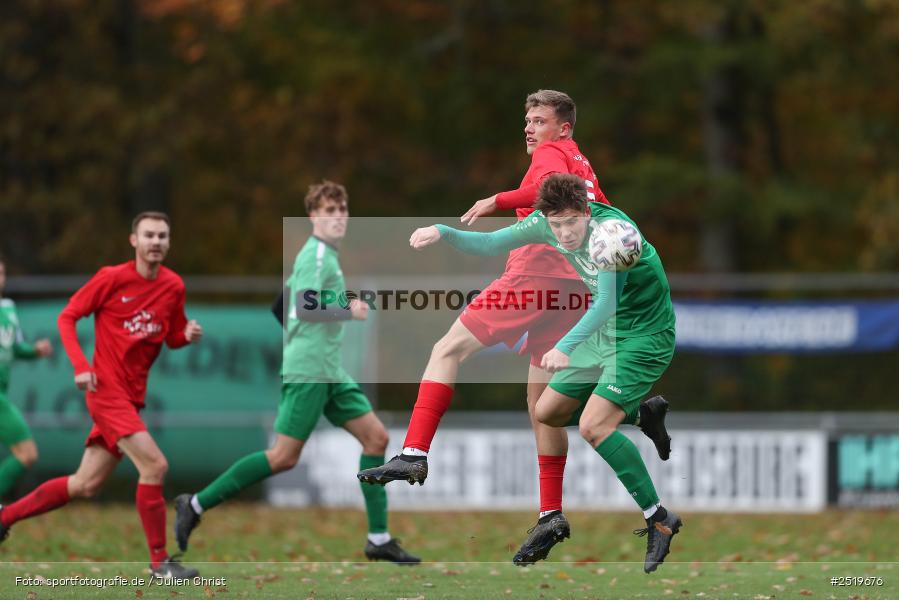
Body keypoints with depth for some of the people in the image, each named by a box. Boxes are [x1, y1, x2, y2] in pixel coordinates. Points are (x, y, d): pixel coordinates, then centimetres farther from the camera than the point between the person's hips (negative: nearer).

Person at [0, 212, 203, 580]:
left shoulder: (174, 286, 6)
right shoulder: (113, 278, -9)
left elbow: (172, 338, 17)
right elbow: (68, 317, -3)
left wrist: (187, 335, -7)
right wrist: (80, 365, -15)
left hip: (132, 396, 7)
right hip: (107, 387, -7)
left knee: (85, 485, 10)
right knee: (154, 465, -19)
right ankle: (159, 561, -11)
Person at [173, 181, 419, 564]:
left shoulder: (323, 254, 18)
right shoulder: (317, 254, -11)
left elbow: (280, 304, 25)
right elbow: (305, 307, -23)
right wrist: (350, 312, -17)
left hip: (329, 373, 10)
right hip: (308, 370, -10)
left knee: (376, 436, 3)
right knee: (284, 457, -10)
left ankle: (379, 539, 3)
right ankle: (197, 504, -1)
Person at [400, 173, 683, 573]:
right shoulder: (547, 224, -9)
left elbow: (606, 304, -39)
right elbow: (490, 244, -1)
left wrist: (566, 347, -52)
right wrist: (443, 233, -18)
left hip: (645, 334, -8)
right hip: (605, 330, 8)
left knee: (593, 426, -22)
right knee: (548, 413, 11)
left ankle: (660, 520, -14)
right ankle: (634, 413, 33)